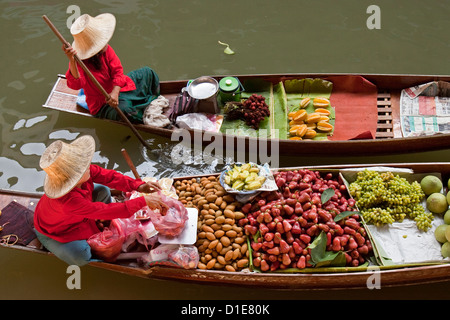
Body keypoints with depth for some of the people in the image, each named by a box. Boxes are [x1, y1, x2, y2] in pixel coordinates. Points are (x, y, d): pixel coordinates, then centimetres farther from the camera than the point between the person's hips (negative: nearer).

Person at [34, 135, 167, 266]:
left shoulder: (79, 171, -28)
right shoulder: (68, 201, -47)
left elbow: (107, 175, -17)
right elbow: (104, 211, -44)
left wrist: (138, 186, -28)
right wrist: (144, 201, -44)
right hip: (53, 232, -7)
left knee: (103, 191, -3)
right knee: (82, 257, -28)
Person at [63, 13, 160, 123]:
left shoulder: (106, 49, -13)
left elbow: (117, 70, -11)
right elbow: (76, 85, -48)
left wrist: (115, 92, -29)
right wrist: (72, 61, -65)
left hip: (118, 88, 7)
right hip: (102, 105, -7)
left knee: (147, 73, 14)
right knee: (122, 109, -41)